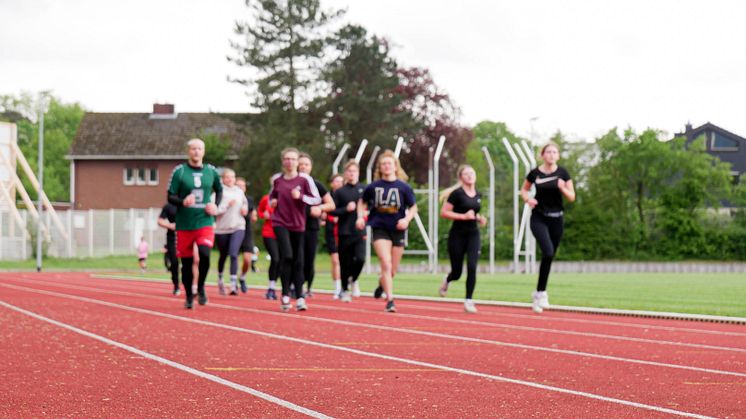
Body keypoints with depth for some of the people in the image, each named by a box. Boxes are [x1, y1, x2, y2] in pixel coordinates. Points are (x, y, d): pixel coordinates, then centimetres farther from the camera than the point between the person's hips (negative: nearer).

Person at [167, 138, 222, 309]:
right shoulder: (179, 171, -2)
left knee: (205, 254, -21)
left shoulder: (211, 171, 7)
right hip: (184, 224, -1)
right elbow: (170, 197, -2)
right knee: (186, 262, 4)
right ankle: (189, 296, 21)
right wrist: (182, 202, -23)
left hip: (205, 222, 1)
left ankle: (201, 287, 2)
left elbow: (219, 190, 23)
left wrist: (215, 205, 4)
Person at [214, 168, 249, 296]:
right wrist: (227, 205, -23)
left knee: (234, 254, -16)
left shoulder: (239, 192, 7)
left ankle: (234, 284, -20)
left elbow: (245, 202, 27)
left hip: (238, 227, 1)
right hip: (222, 228, -1)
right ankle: (220, 279, 40)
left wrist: (245, 208, 6)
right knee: (223, 256, 14)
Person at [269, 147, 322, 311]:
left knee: (298, 262, 4)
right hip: (280, 222, 0)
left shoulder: (305, 179, -3)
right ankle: (285, 295, -11)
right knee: (287, 256, -18)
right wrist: (272, 202, 0)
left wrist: (301, 196, -19)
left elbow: (317, 199, -4)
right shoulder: (277, 179, 4)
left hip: (298, 225, 0)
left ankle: (300, 298, 10)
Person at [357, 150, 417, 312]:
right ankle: (390, 300, -14)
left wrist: (407, 219, -12)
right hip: (380, 229, -1)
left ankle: (382, 284, 45)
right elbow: (362, 202, 16)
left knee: (393, 270, 11)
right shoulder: (373, 187, 0)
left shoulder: (404, 187, -2)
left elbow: (413, 207, 6)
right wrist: (360, 217, -1)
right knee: (386, 264, -17)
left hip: (397, 230, 1)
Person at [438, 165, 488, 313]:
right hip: (457, 235, -4)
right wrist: (463, 216, -20)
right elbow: (444, 212, -13)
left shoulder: (478, 195, 9)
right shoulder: (457, 194, -10)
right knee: (457, 272, 6)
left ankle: (469, 301, -9)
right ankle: (447, 280, 43)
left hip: (473, 235, 4)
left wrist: (479, 219, 5)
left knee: (472, 267, -15)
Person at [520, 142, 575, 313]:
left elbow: (572, 197, 3)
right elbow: (524, 189, 13)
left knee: (550, 256, 9)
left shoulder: (562, 173, 0)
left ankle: (539, 293, 24)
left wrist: (563, 188, -17)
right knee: (548, 251, -22)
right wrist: (528, 199, -8)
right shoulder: (535, 173, -3)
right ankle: (541, 293, -14)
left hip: (556, 219, 3)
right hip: (539, 218, -3)